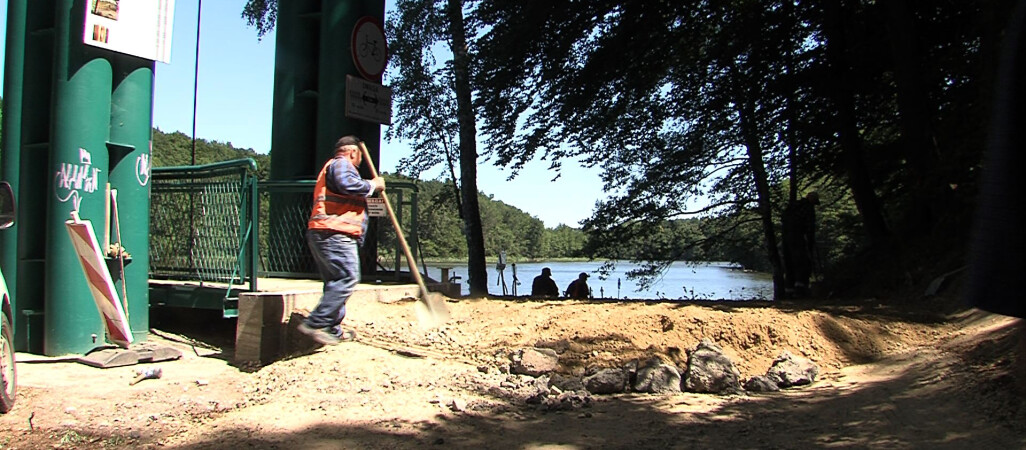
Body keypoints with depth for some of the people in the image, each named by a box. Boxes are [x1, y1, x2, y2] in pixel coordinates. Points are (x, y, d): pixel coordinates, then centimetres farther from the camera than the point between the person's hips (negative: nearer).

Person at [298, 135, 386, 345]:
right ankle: (315, 323, -22)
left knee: (336, 281, 11)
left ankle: (332, 330, 11)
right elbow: (349, 185, -22)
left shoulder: (332, 166, 34)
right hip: (334, 233, -11)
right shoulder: (340, 164, -1)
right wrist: (373, 185, -7)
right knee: (347, 278, -17)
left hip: (320, 234, 11)